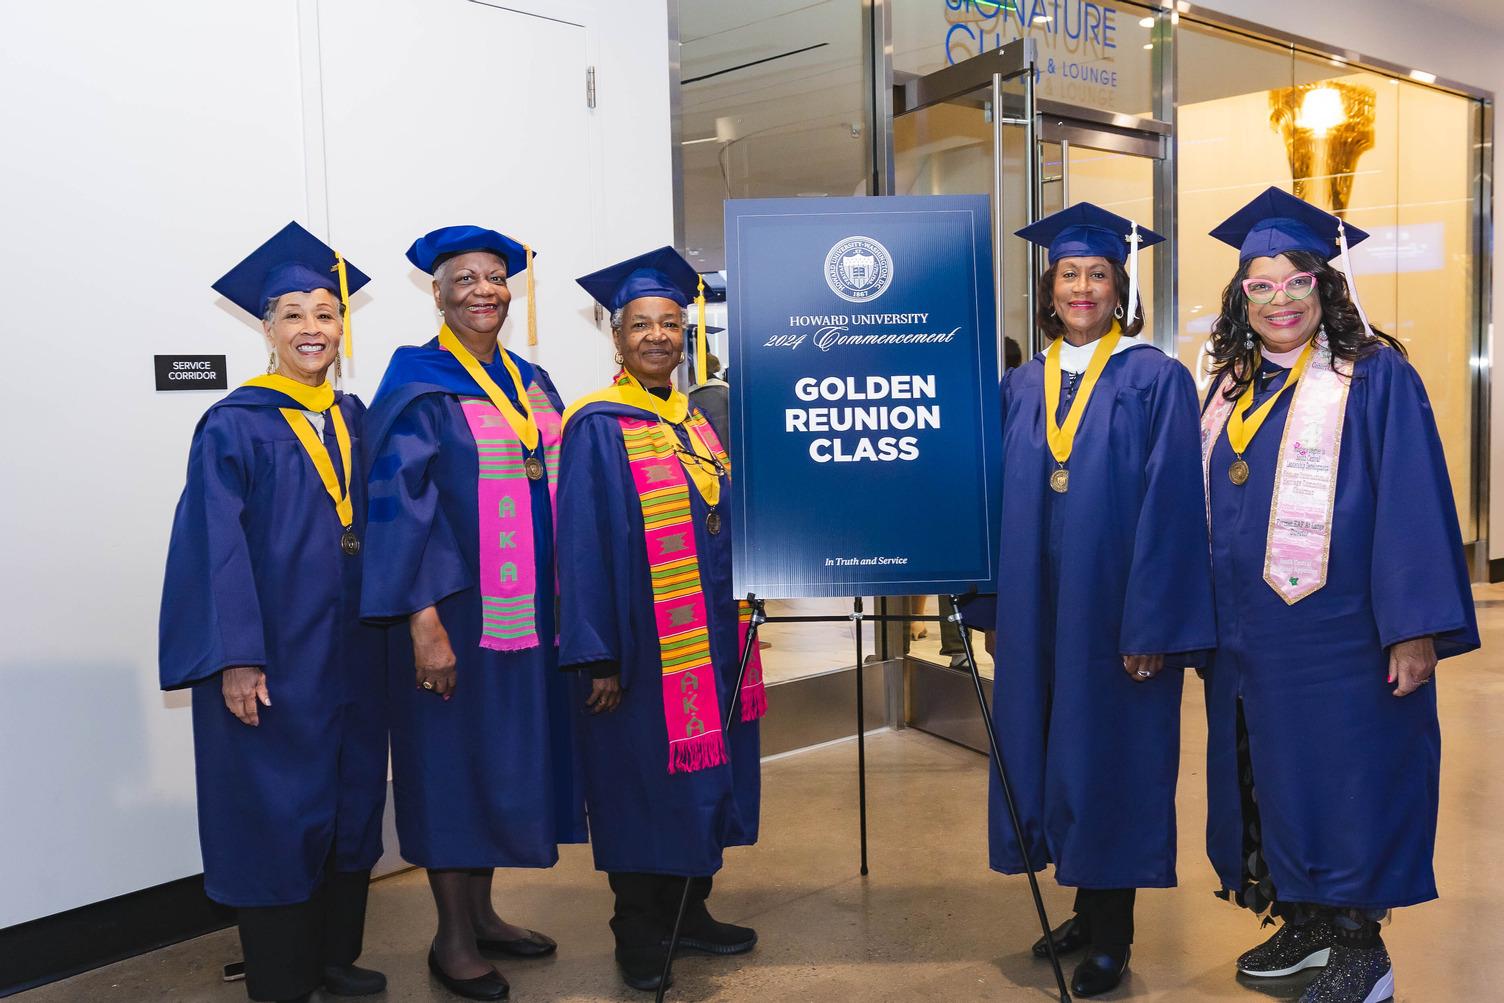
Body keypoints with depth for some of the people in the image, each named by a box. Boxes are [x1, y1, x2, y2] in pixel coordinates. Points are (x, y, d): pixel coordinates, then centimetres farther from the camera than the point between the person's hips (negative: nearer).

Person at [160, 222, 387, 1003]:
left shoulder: (354, 421, 10)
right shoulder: (235, 425, -7)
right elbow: (216, 548, -12)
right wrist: (235, 660, -18)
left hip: (350, 652, 6)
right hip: (273, 657, -6)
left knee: (351, 801, 13)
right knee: (276, 813, 1)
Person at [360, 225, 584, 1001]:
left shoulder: (531, 383, 12)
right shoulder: (417, 389, -8)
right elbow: (399, 505, -14)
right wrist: (423, 621, -20)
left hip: (527, 611, 7)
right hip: (456, 614, -6)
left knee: (506, 760, 14)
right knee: (453, 763, 3)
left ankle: (482, 913, 29)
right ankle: (452, 938, 17)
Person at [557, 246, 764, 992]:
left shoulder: (696, 420, 10)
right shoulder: (596, 427, -11)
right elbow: (581, 548, -14)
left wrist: (734, 635, 14)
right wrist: (597, 658, -17)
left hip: (711, 643, 7)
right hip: (641, 646, -7)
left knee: (703, 777, 14)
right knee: (643, 785, 5)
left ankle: (690, 911, 31)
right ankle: (640, 934, 22)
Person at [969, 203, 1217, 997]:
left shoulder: (1156, 380, -7)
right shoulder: (1020, 387, 8)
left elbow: (1169, 508, -12)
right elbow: (1004, 502, 10)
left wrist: (1153, 627, -16)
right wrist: (993, 609, 6)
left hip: (1116, 608, -5)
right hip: (1037, 612, 5)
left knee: (1109, 757, 4)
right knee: (1049, 751, 12)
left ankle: (1112, 937, 21)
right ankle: (1087, 910, 30)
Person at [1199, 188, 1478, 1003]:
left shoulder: (1376, 378, -7)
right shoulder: (1230, 391, 10)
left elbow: (1413, 505, -12)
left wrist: (1417, 628, -18)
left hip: (1342, 633, -6)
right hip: (1250, 640, 6)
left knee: (1344, 782, 2)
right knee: (1272, 777, 13)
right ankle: (1303, 926, 30)